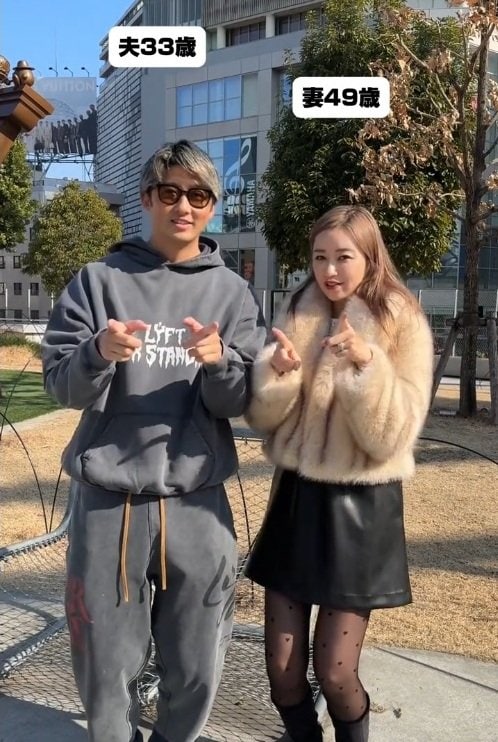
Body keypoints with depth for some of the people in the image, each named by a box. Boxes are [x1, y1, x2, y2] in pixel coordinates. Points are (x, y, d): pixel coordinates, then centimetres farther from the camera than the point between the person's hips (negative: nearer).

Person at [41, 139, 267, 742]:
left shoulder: (232, 293, 5)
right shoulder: (99, 280, 2)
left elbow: (239, 403, -1)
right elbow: (61, 385, -3)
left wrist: (218, 362, -22)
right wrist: (99, 353, -24)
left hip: (197, 503, 1)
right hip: (108, 500, -1)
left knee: (196, 668, 12)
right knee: (107, 664, 10)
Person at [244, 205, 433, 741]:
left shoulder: (402, 326, -8)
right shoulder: (295, 316, 3)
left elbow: (391, 436, -16)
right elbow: (262, 417, -2)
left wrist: (366, 365, -29)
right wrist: (277, 372, -22)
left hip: (360, 507, -3)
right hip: (297, 497, 4)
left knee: (334, 673, 3)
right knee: (282, 669, 8)